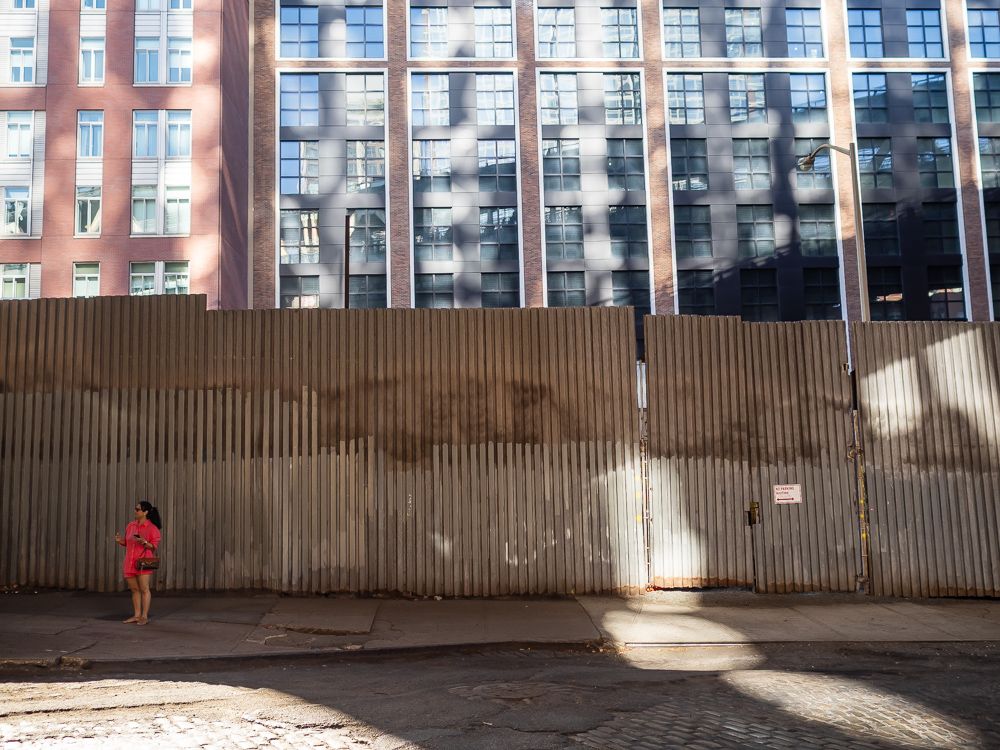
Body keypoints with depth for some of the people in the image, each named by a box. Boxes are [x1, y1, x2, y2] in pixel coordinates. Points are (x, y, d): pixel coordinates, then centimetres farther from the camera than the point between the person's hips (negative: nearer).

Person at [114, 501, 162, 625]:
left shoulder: (152, 528, -6)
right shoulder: (131, 526, 10)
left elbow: (155, 545, -6)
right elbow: (128, 542, 20)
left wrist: (145, 543, -23)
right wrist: (120, 541, 0)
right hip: (130, 562, 6)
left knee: (144, 589, -4)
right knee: (134, 589, 11)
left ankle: (144, 616, 2)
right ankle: (136, 616, 19)